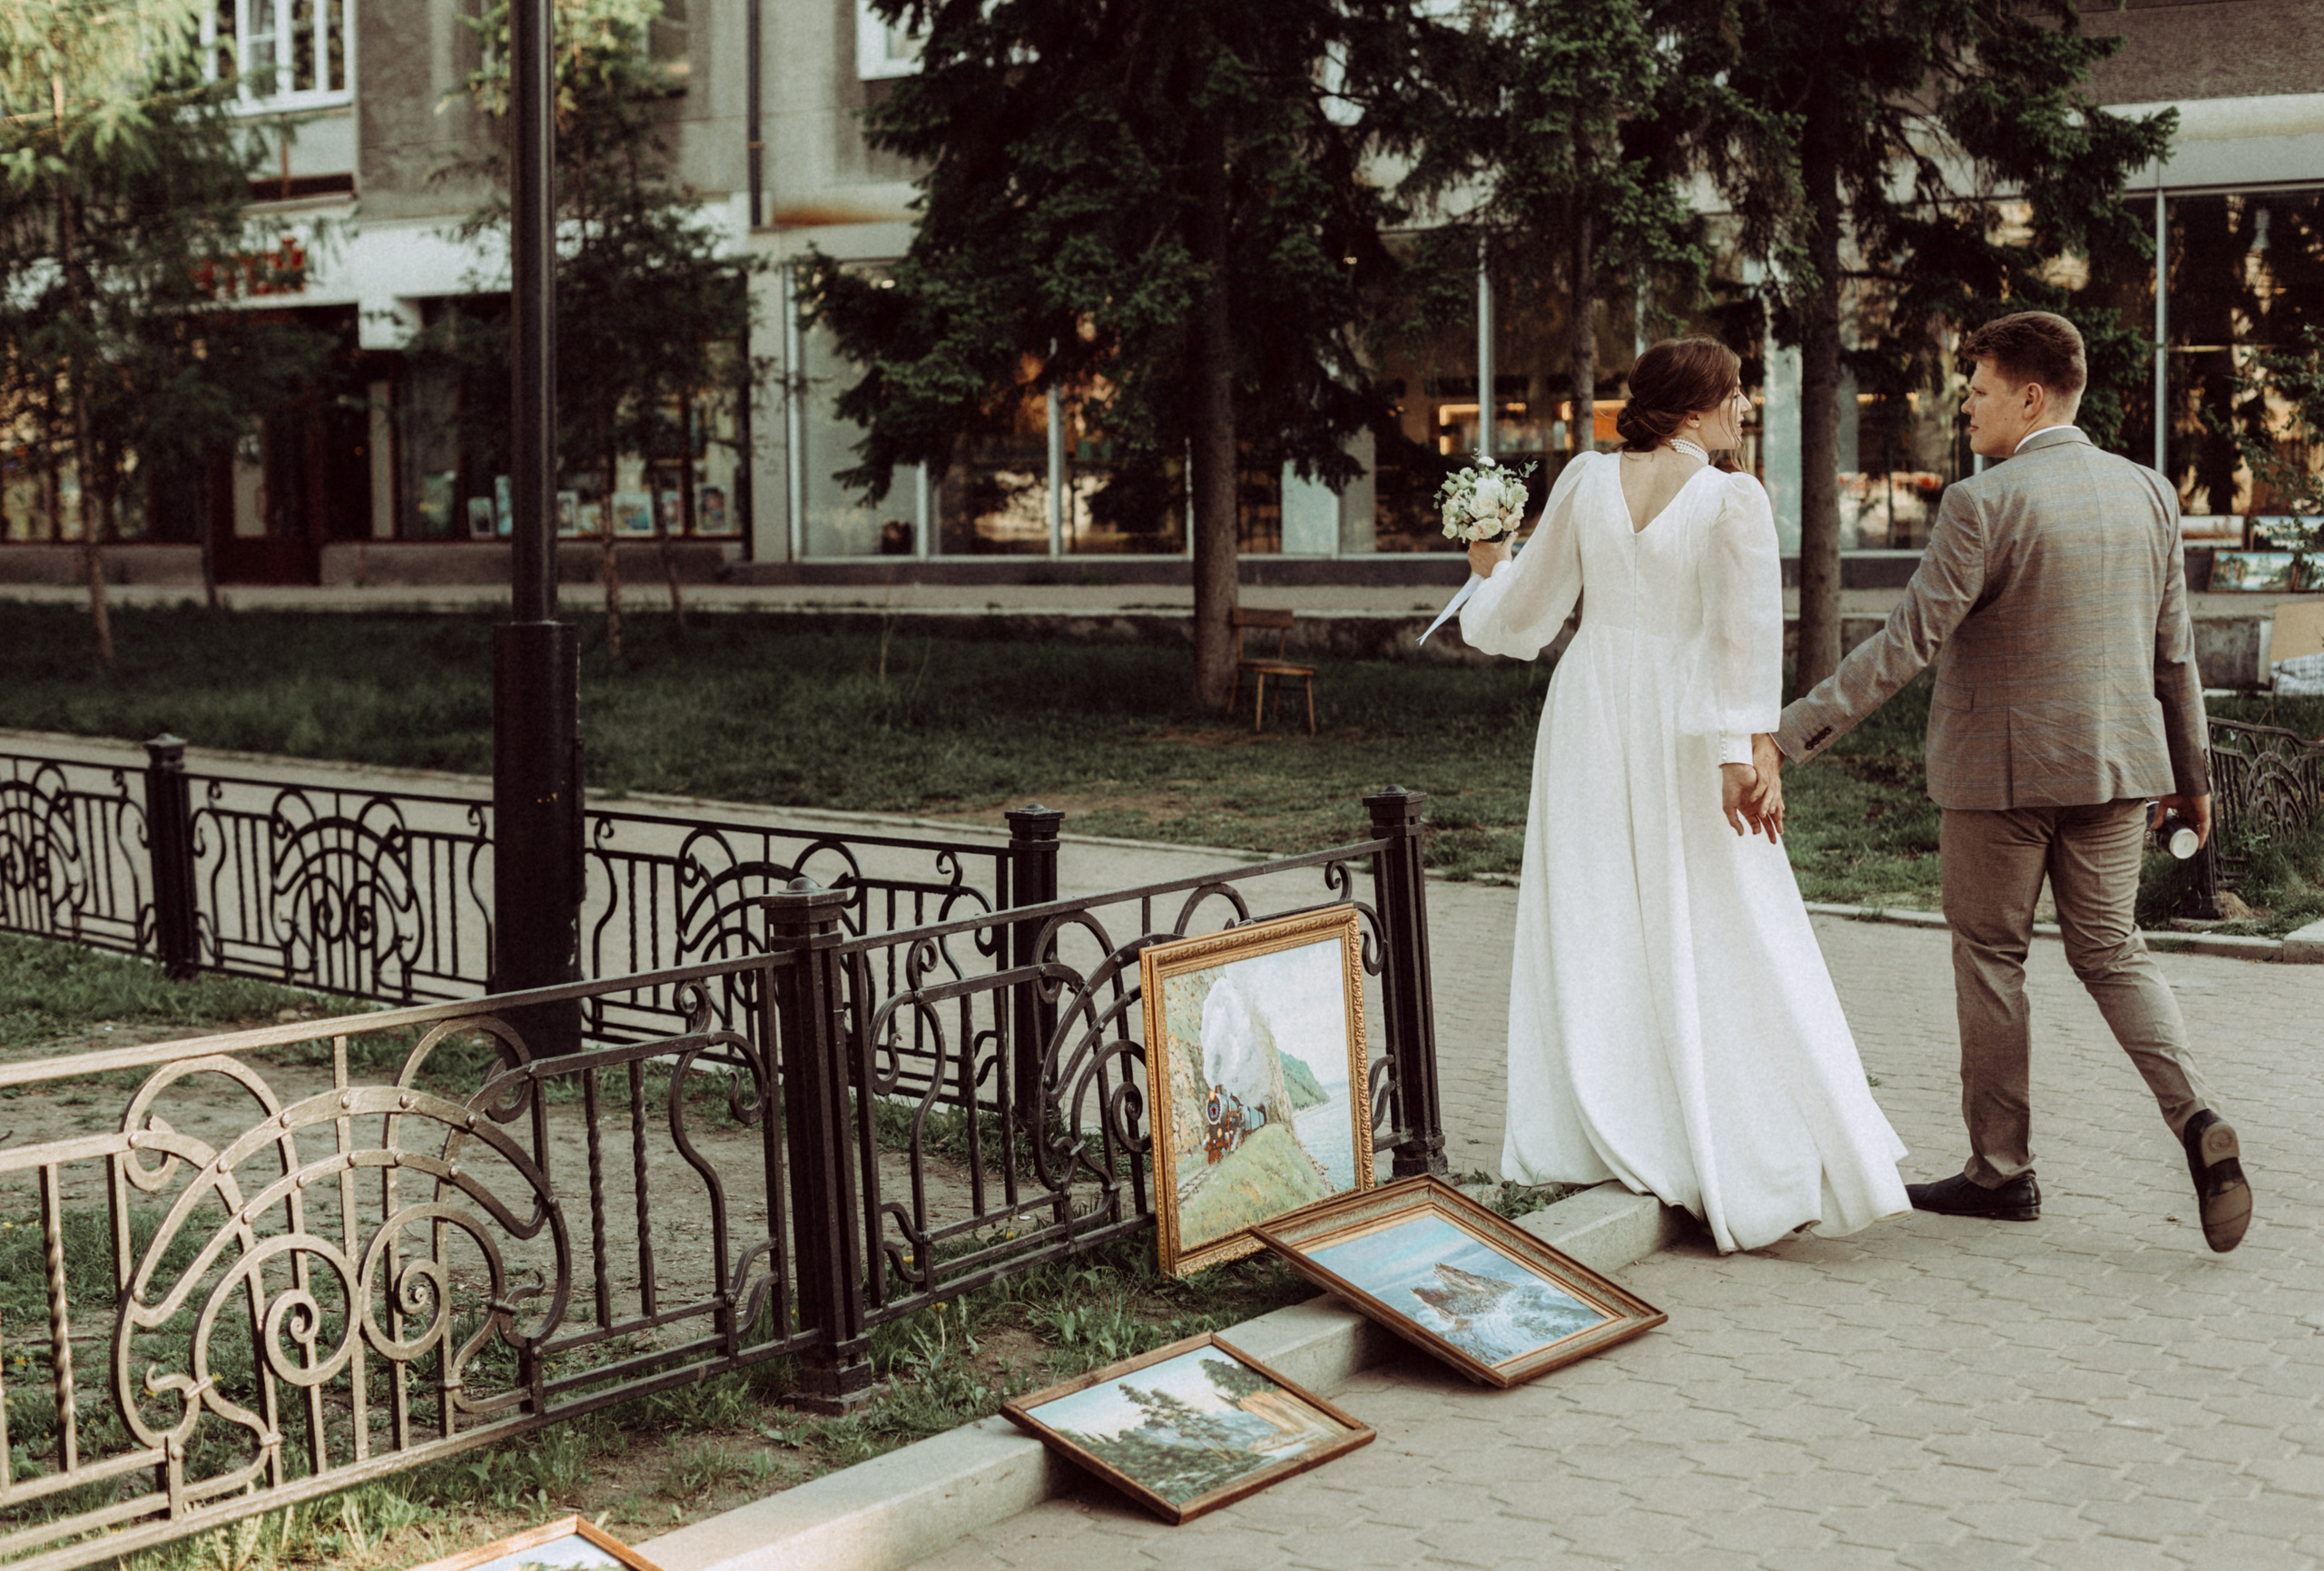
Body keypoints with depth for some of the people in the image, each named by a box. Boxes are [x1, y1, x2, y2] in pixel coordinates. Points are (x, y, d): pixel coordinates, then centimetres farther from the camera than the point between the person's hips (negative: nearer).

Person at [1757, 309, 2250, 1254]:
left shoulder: (1983, 506, -16)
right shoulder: (2148, 493, 4)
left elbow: (1905, 644, -21)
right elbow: (2173, 649, 9)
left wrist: (1786, 740, -22)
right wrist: (2191, 772, 19)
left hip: (2000, 770, -5)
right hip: (2117, 765, 6)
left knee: (1990, 958, 8)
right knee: (2110, 950, 15)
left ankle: (2001, 1170, 16)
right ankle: (2195, 1118, -5)